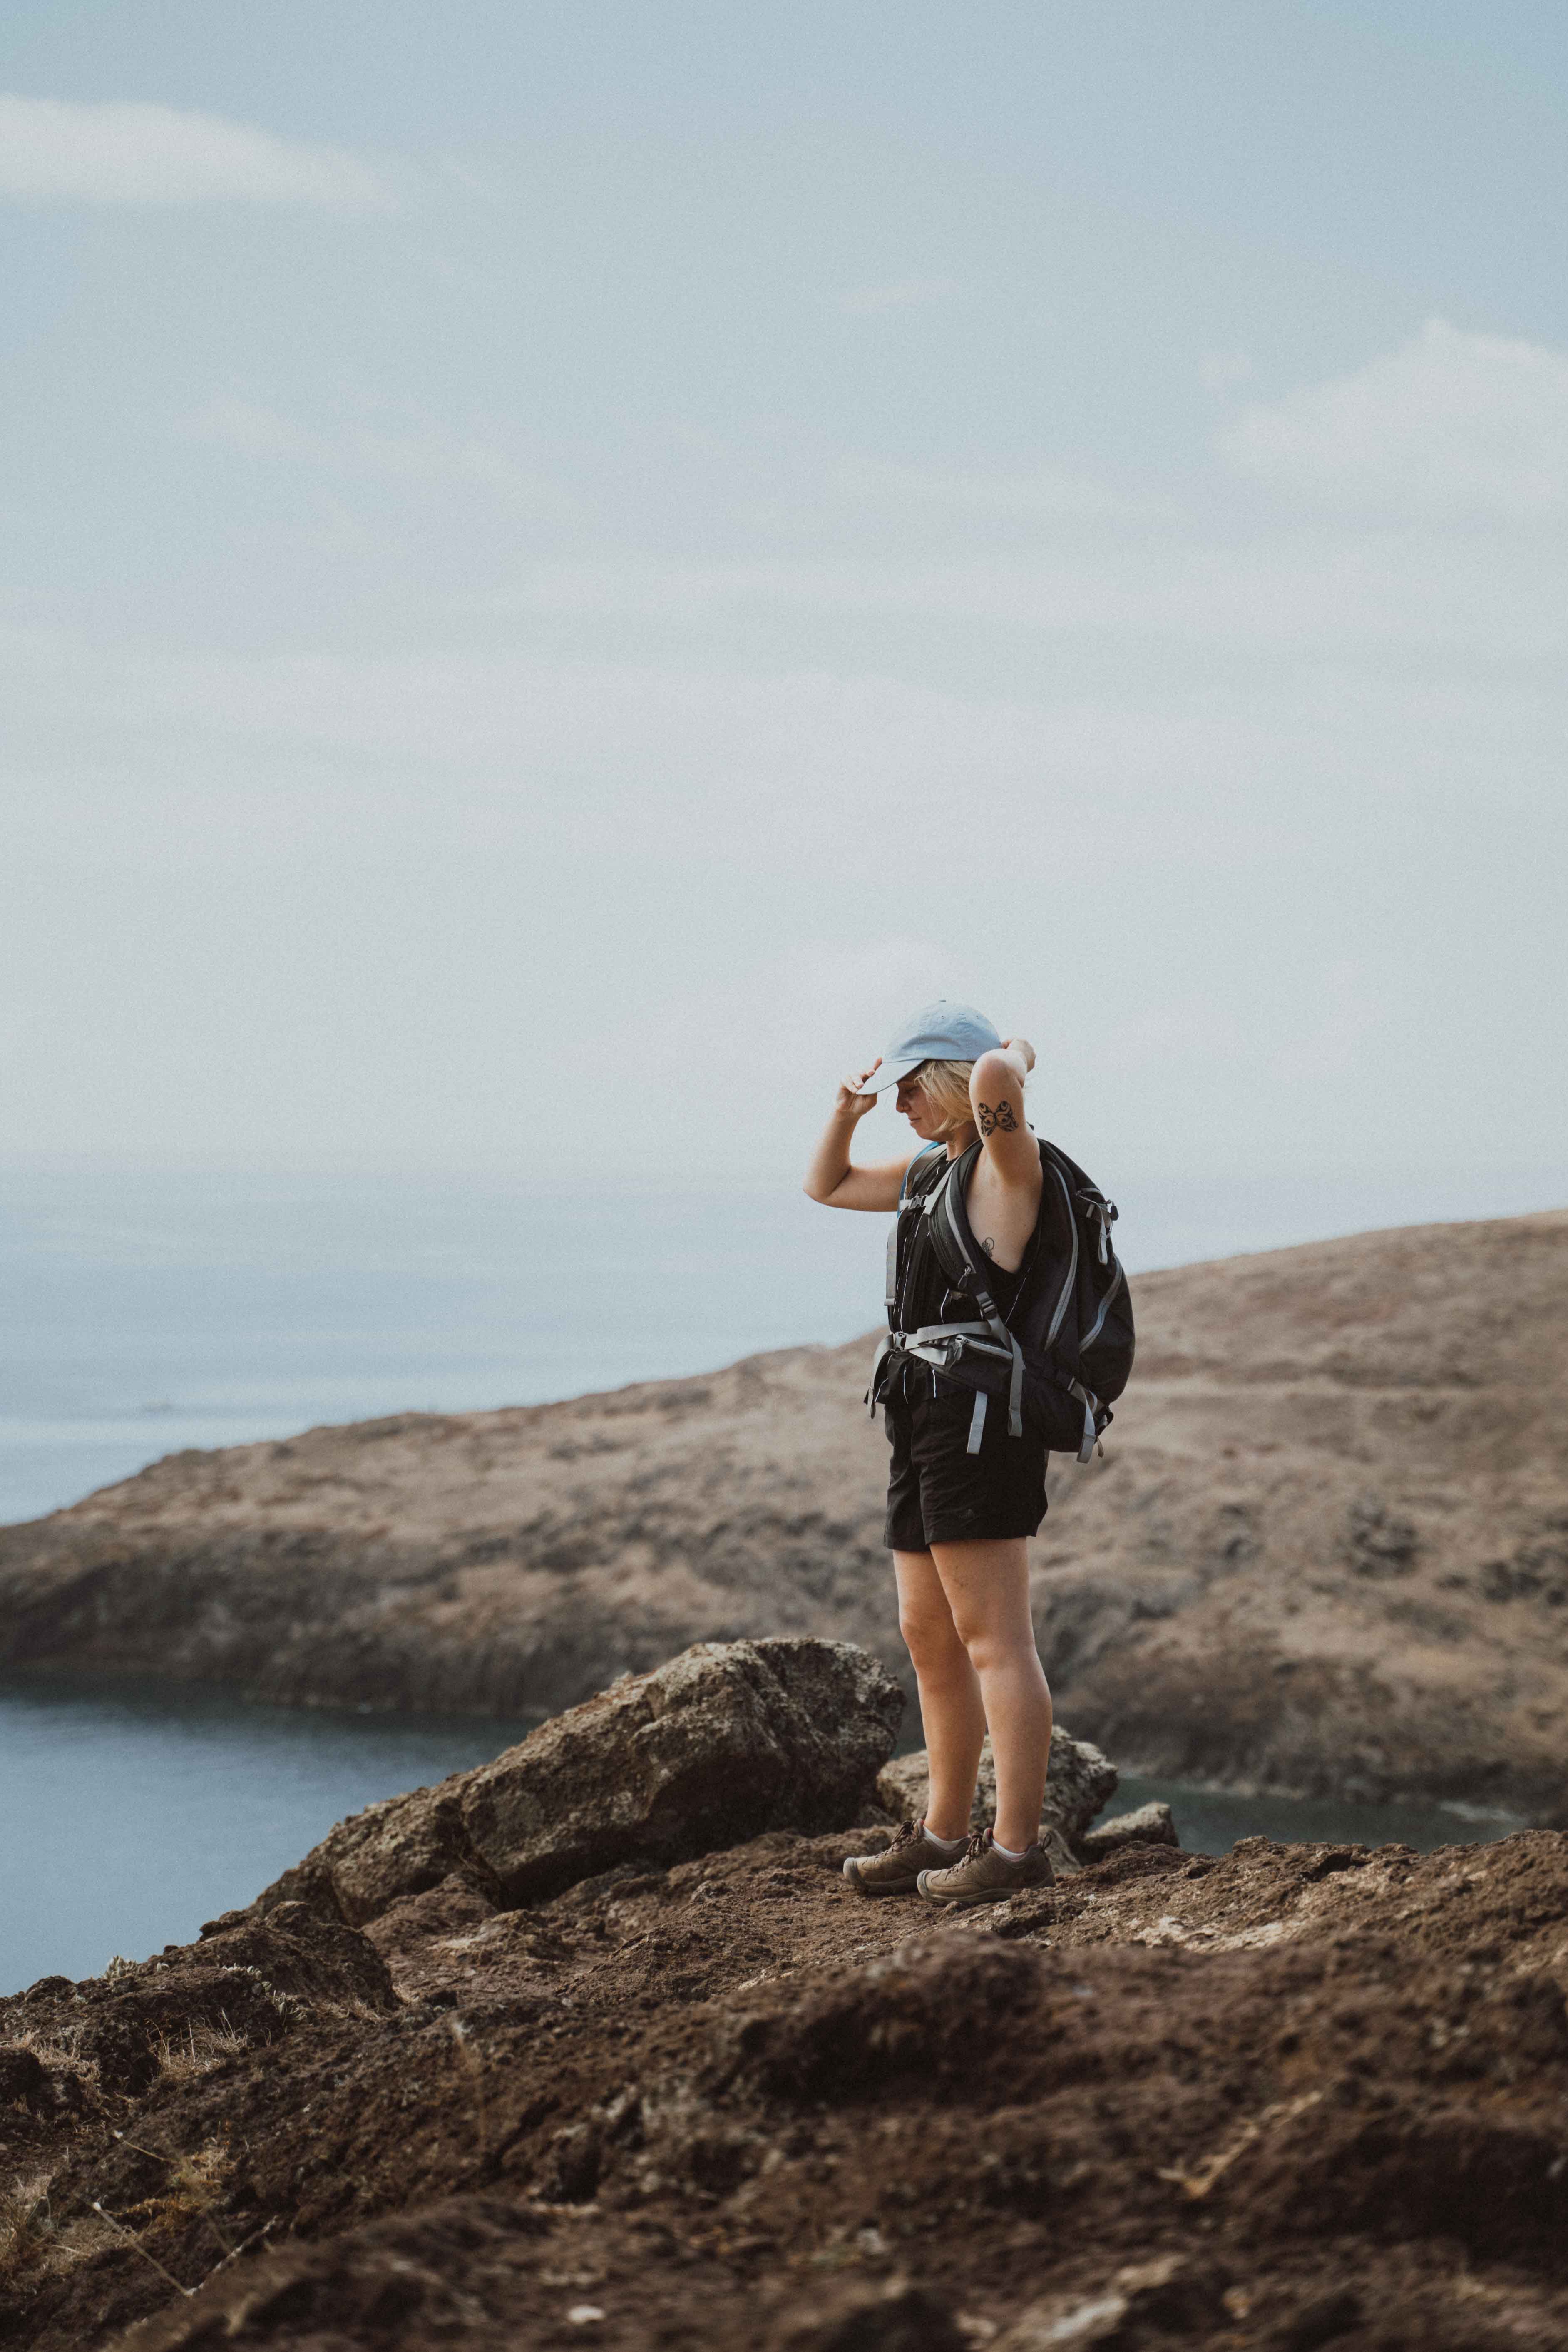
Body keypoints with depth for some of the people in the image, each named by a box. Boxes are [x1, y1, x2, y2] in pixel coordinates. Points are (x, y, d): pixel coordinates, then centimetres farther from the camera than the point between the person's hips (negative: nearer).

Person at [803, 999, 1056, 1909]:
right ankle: (945, 1835, 23)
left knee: (993, 1638, -11)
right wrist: (849, 1111, 16)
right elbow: (829, 1186, 34)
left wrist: (1016, 1057, -8)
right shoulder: (934, 1169, 19)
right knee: (931, 1638, 15)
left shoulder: (1007, 1160, -8)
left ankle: (1017, 1845, -11)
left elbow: (997, 1077, -31)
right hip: (927, 1414, 10)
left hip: (979, 1414, -10)